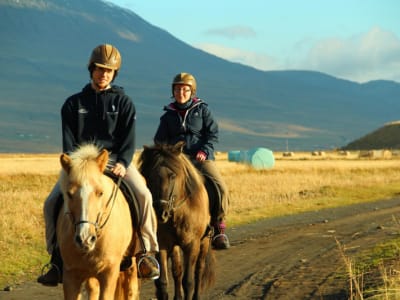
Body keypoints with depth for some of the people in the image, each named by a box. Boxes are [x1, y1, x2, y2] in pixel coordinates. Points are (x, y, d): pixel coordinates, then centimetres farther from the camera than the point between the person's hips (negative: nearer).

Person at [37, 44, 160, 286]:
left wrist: (122, 163, -19)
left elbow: (129, 139, 0)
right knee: (52, 202, -19)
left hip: (116, 159, -1)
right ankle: (58, 258, -8)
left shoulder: (123, 102, 9)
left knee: (143, 195, -28)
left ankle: (146, 251, -15)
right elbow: (68, 141, 5)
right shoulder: (74, 104, 12)